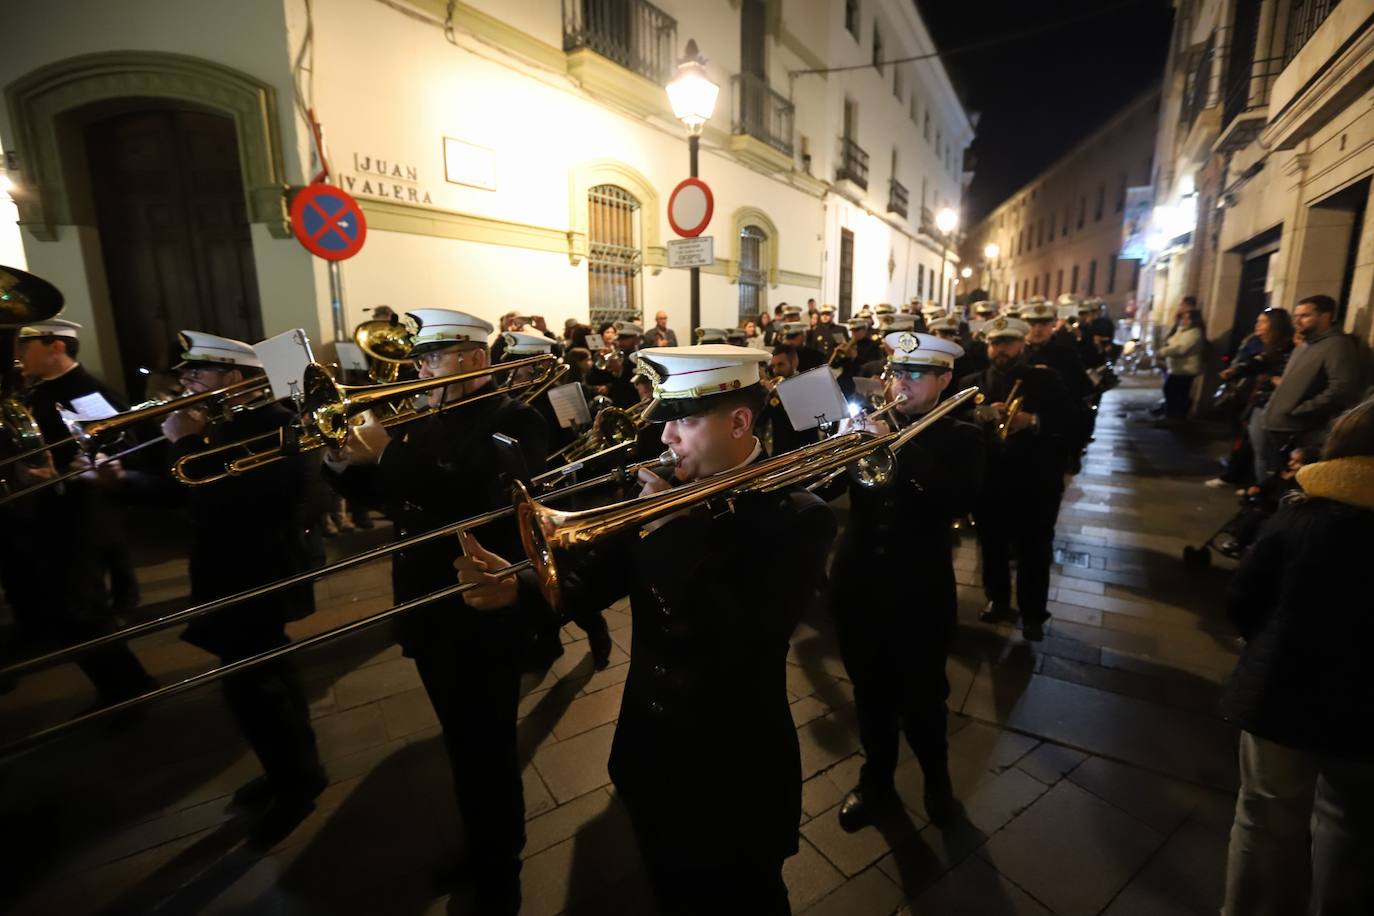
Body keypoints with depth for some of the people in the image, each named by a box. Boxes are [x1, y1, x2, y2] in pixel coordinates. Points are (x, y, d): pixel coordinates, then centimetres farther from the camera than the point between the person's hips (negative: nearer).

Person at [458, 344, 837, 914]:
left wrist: (670, 529, -31)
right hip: (651, 757, 5)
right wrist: (519, 589, -24)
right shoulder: (667, 493, -6)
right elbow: (598, 574, -7)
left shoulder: (798, 519, -21)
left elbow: (733, 645, -32)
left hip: (736, 774, -4)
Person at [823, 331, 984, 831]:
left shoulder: (960, 438, -3)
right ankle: (876, 779, 42)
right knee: (870, 693, 18)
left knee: (920, 699, 13)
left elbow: (957, 502, -23)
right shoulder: (871, 424, 4)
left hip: (920, 593, -3)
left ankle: (937, 779, 43)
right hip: (858, 585, 3)